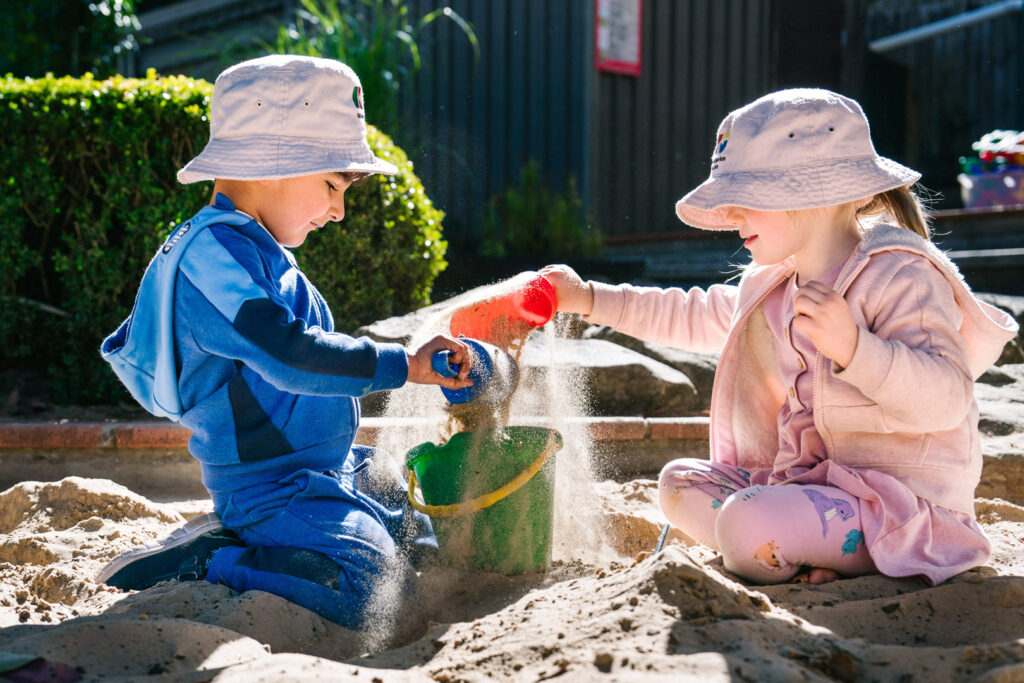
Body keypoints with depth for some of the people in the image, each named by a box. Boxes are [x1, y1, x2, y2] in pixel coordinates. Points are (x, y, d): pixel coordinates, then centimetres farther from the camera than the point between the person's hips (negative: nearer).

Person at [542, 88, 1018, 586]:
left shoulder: (899, 276, -17)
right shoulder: (775, 287, 13)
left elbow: (946, 400, -28)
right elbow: (695, 318, 28)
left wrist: (853, 347, -43)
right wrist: (588, 299, 25)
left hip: (899, 497, -10)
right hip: (809, 481, 10)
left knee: (748, 528, -31)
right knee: (680, 482, 11)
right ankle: (801, 556, -7)